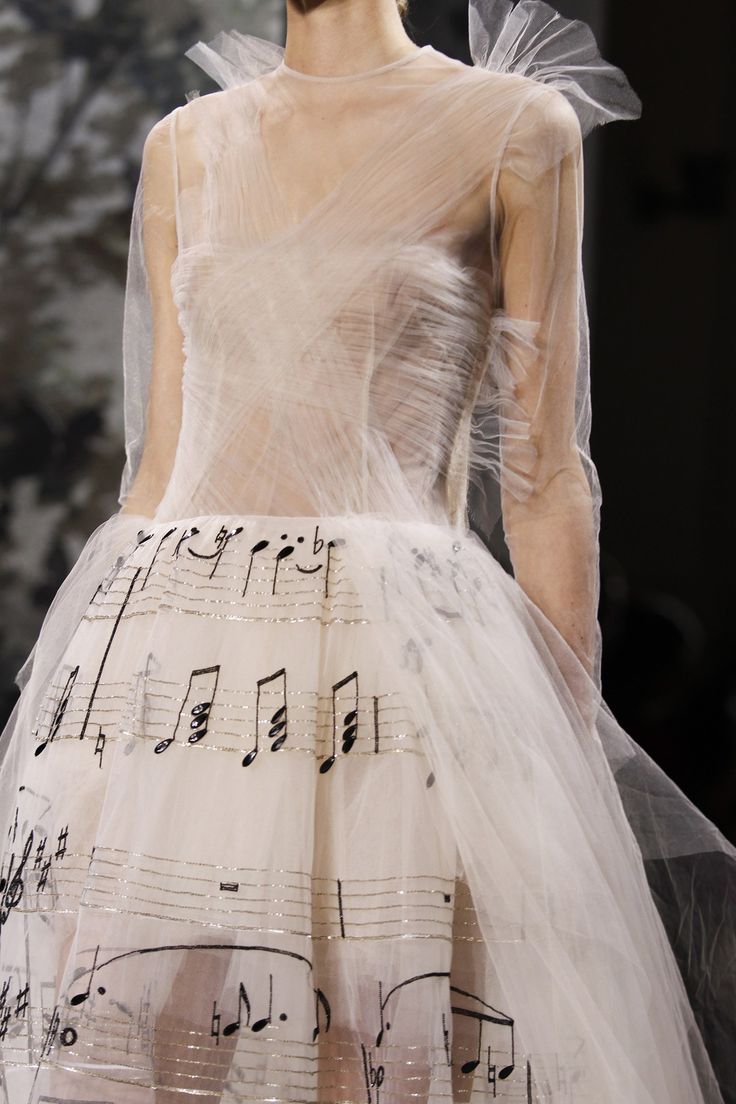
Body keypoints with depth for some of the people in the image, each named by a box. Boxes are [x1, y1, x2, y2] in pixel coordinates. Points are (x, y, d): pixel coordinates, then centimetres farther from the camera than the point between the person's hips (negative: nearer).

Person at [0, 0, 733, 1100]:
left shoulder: (518, 127, 3)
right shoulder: (186, 146, 15)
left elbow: (543, 476, 1)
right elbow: (161, 453, 15)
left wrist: (568, 747, -3)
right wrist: (98, 673, 11)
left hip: (394, 654, -3)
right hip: (169, 664, 4)